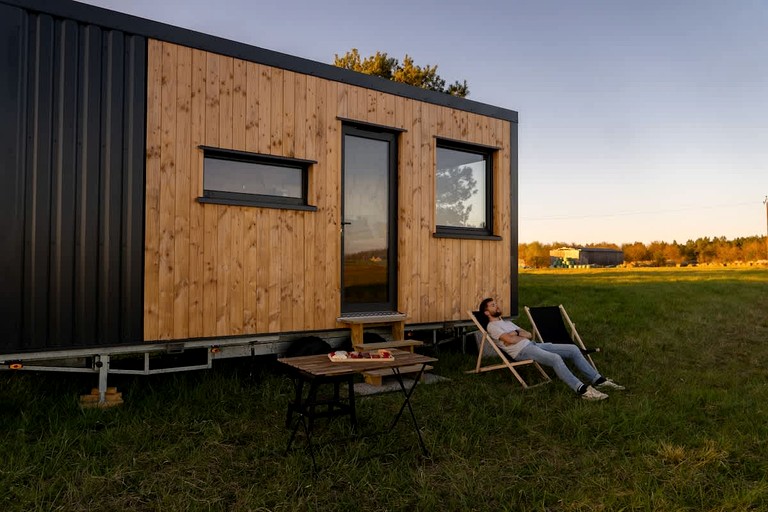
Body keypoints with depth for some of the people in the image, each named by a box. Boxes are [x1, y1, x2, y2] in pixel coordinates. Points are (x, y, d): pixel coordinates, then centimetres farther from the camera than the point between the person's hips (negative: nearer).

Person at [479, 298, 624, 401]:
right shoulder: (492, 326, 1)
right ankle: (581, 389, -40)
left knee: (573, 349, -3)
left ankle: (597, 380, -2)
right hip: (522, 351, -10)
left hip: (533, 345, 10)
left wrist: (517, 333, 0)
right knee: (555, 358, -35)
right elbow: (510, 340, -15)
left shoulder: (506, 322, 30)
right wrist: (522, 336, 4)